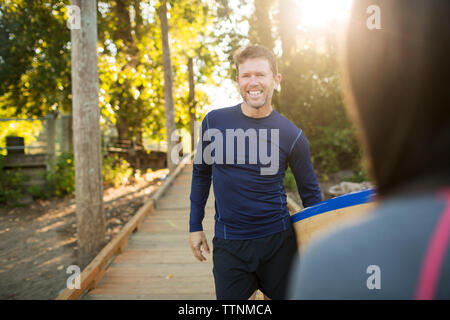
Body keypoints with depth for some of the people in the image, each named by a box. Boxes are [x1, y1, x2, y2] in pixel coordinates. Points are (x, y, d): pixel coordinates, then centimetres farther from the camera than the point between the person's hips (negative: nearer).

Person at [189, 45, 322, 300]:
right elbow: (201, 174, 9)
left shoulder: (292, 136, -5)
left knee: (282, 295, 12)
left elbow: (310, 193, 5)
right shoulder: (214, 122, -3)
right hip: (228, 244, 0)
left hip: (278, 240, 0)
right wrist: (195, 226, 10)